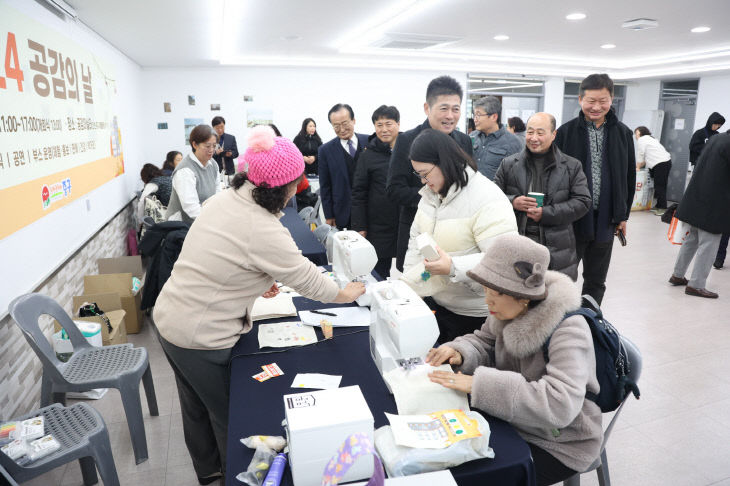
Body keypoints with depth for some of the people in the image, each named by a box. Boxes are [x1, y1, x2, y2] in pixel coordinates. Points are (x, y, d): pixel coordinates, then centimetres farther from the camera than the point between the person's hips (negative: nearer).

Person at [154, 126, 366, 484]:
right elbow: (304, 277, -15)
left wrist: (256, 280, 10)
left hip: (168, 319, 9)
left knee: (196, 408, 27)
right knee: (230, 417, 16)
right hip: (201, 338, -9)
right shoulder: (264, 232, -27)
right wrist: (344, 294, 2)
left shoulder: (223, 199, -2)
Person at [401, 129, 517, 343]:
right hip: (435, 301, 7)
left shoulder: (488, 200, -21)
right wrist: (408, 285, 2)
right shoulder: (430, 193, 5)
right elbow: (416, 239, 11)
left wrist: (453, 267, -37)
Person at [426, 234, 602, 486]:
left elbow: (560, 404, -40)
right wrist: (459, 353, -19)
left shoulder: (568, 332, -30)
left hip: (559, 444, -6)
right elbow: (484, 342, 6)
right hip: (515, 423, 6)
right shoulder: (510, 312, -9)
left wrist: (479, 384, -42)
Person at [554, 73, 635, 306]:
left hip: (605, 220, 3)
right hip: (572, 218, -3)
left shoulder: (623, 133, 5)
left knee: (596, 282, 15)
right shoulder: (566, 132, -4)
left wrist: (623, 215, 9)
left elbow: (629, 177, 11)